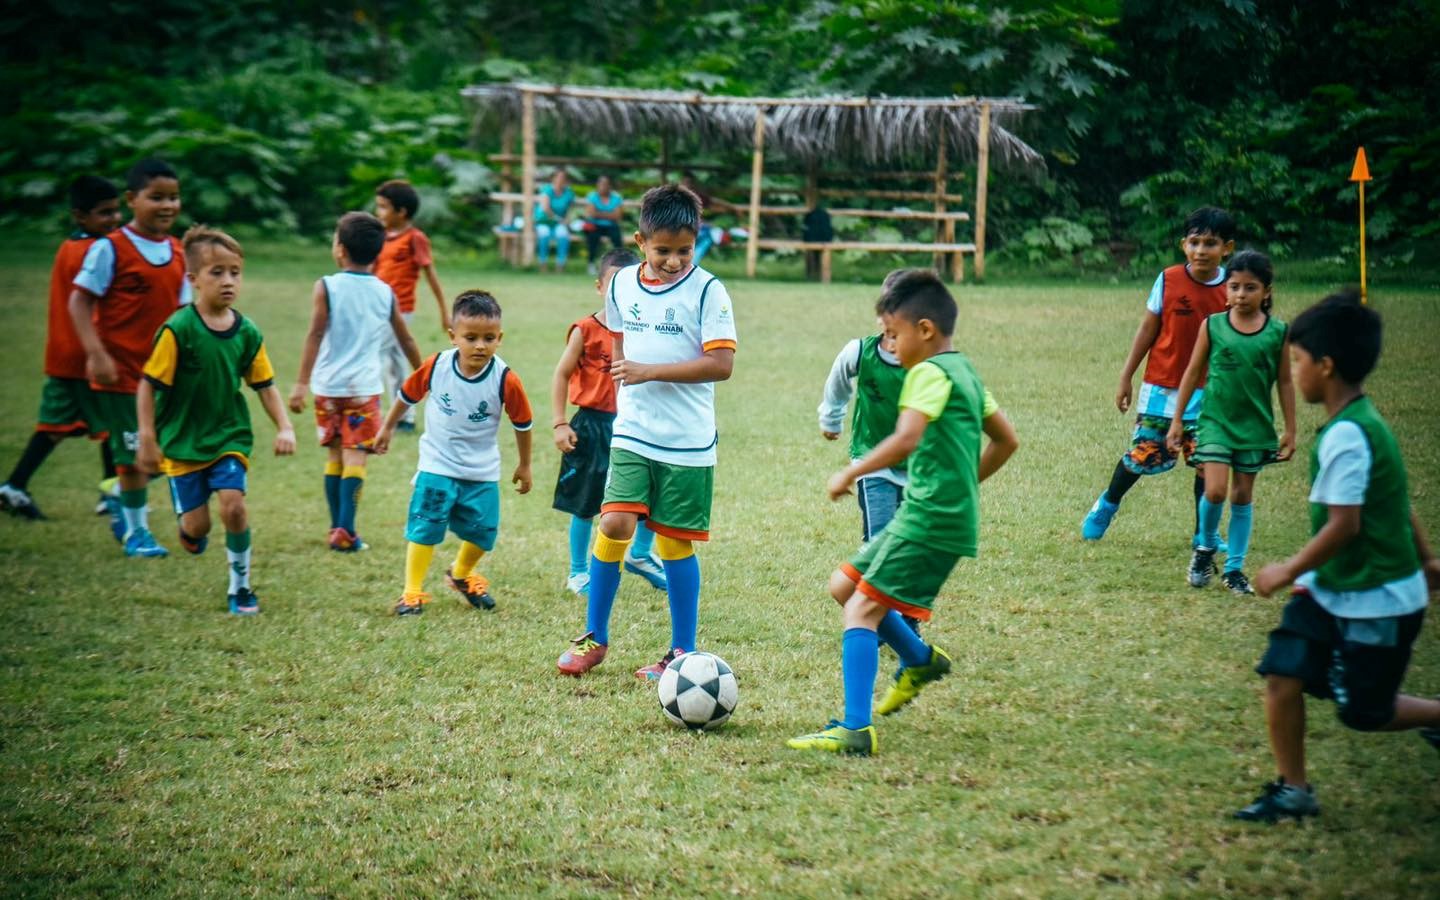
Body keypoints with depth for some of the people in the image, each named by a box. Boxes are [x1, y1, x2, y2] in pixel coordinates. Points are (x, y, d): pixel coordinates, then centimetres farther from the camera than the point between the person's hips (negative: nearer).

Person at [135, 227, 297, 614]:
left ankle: (240, 585, 4)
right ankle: (192, 535, 38)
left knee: (233, 502, -16)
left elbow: (265, 385, 6)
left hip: (229, 436, 2)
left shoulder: (247, 332, -4)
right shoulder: (178, 330, -17)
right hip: (182, 441, -2)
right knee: (196, 525, -2)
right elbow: (149, 385, -13)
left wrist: (285, 427, -6)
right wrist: (147, 441, -15)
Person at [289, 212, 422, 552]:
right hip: (365, 386, 0)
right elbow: (406, 341, 13)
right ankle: (345, 531, -12)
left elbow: (315, 335, -11)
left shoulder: (327, 287, -4)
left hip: (328, 386, 0)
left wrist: (302, 383, -13)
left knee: (335, 457, 13)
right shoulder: (385, 293, 5)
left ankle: (338, 528, 18)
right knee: (355, 457, -3)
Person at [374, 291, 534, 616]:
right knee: (425, 526, -8)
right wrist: (387, 428, 18)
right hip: (437, 467, -1)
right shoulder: (435, 367, -14)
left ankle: (461, 575, 37)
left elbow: (523, 424, -1)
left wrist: (524, 465, 9)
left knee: (482, 531, 6)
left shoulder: (505, 381, -17)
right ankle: (412, 592, 1)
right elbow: (407, 394, 6)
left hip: (483, 473, 1)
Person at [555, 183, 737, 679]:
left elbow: (722, 363, -17)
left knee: (675, 542, 3)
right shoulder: (622, 285, 6)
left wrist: (650, 371, -20)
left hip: (688, 442, -3)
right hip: (632, 434, 3)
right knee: (614, 523, -11)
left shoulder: (707, 291, -10)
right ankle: (594, 638, 4)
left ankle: (683, 651, 15)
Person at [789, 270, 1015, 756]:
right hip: (922, 514, 10)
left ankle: (855, 730, -18)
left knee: (861, 609, -12)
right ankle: (921, 658, 25)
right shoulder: (965, 370, 15)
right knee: (844, 584, 17)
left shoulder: (930, 373, -14)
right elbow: (1005, 441, 22)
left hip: (931, 519, -10)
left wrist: (851, 472, -21)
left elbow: (906, 440, -30)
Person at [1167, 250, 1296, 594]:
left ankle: (1234, 567, 19)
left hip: (1255, 426, 1)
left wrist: (1290, 430, 4)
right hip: (1216, 421, -1)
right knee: (1215, 491, -13)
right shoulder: (1213, 326, -4)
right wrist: (1177, 420, 3)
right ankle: (1205, 547, 15)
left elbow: (1285, 383, 4)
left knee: (1243, 495, 8)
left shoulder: (1278, 333, -3)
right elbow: (1192, 373, 3)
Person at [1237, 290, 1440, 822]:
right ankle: (1293, 791, 9)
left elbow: (1343, 524, -27)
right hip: (1332, 590, 9)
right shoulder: (1365, 421, 5)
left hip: (1376, 601, -9)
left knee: (1361, 711, 4)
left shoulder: (1346, 436, -25)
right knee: (1282, 675, 1)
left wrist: (1288, 571, -16)